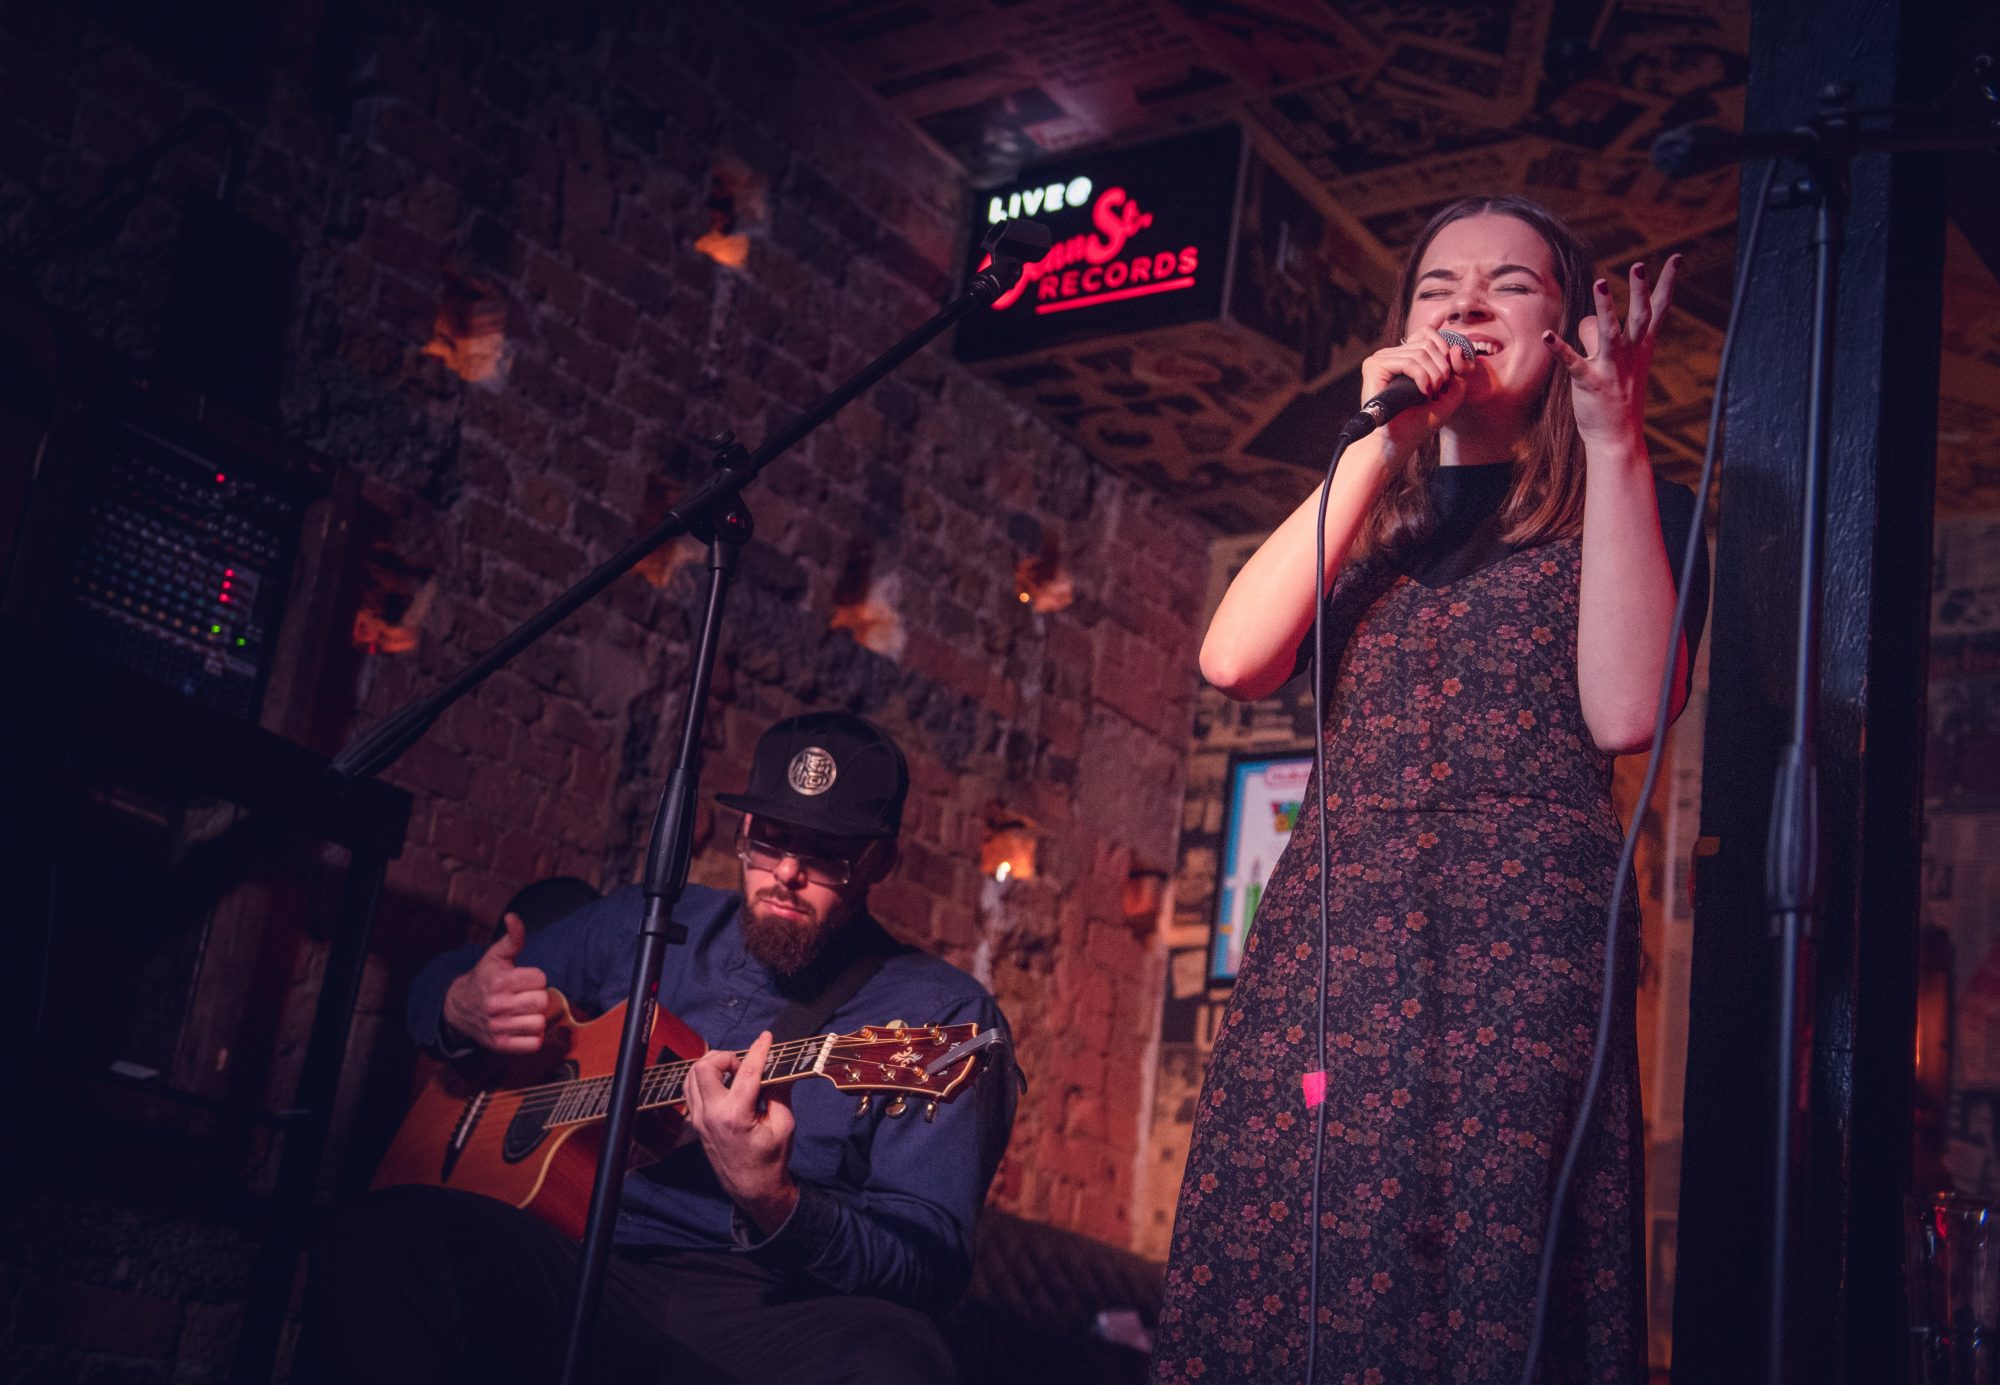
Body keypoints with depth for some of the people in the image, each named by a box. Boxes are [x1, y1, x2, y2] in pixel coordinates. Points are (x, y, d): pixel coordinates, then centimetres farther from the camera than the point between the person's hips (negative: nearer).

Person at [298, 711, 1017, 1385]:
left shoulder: (944, 1019, 1)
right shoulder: (647, 925, 16)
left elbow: (932, 1265, -8)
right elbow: (439, 984, 29)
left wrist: (772, 1203, -27)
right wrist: (461, 1006, 3)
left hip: (767, 1314, -3)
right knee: (379, 1241, -28)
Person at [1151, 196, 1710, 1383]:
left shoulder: (1630, 511, 12)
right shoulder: (1367, 521, 22)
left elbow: (1626, 713, -9)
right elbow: (1235, 661, 1)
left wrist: (1614, 445, -7)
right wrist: (1375, 449, -1)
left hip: (1524, 930, -3)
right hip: (1328, 932, 3)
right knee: (1270, 1288, -3)